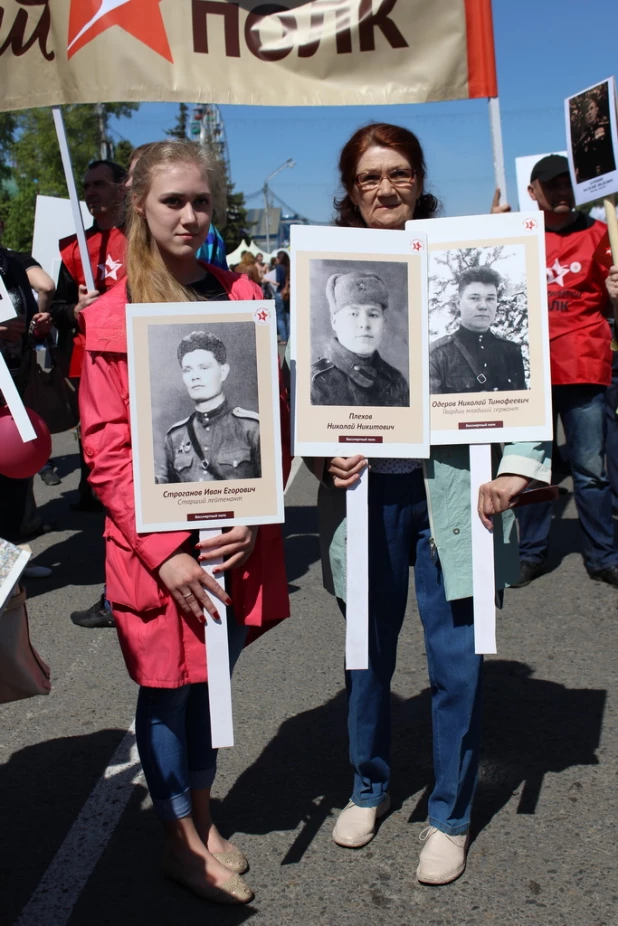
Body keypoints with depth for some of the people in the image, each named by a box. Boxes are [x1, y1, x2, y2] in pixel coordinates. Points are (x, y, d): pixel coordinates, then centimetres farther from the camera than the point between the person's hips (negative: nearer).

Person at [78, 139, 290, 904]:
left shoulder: (242, 298, 3)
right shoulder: (110, 317, -6)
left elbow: (270, 417, 4)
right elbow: (107, 447, -8)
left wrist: (255, 515, -8)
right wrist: (164, 550, -14)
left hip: (239, 538, 3)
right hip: (155, 545, -3)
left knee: (214, 678, 16)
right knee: (167, 689, 9)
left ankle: (202, 818, 38)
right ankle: (180, 843, 30)